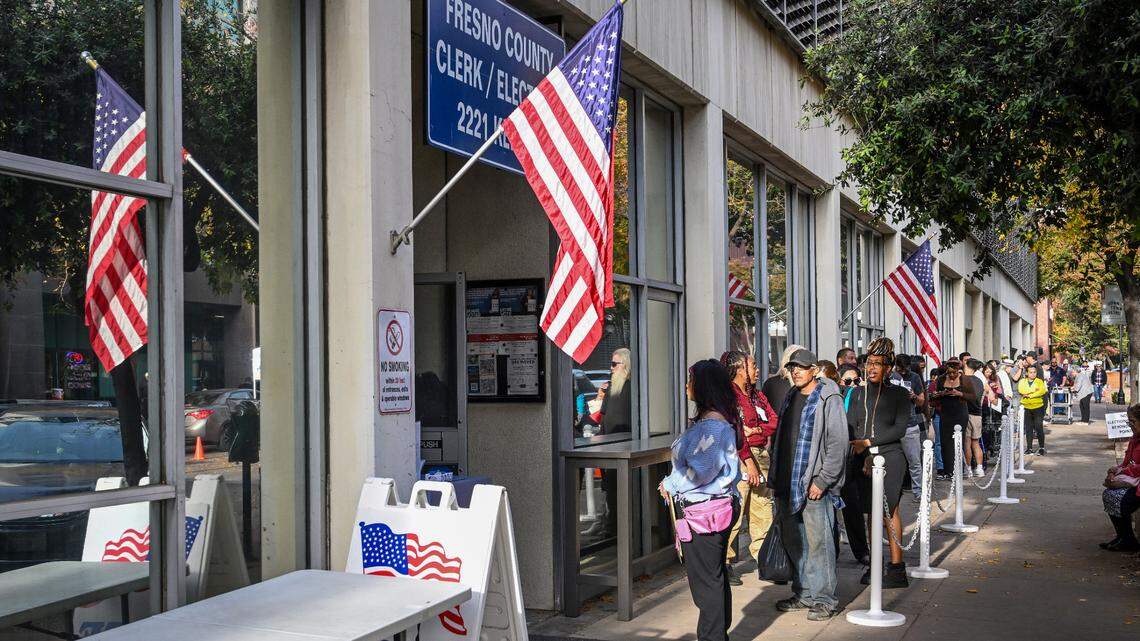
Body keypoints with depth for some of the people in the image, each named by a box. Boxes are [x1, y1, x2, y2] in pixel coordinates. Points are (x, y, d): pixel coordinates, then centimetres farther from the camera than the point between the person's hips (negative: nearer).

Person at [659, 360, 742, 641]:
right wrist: (673, 485, 8)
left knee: (706, 581, -2)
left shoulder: (712, 425, -20)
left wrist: (670, 485, -9)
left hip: (703, 511, -10)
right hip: (717, 506, 11)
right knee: (715, 577, 18)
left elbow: (701, 472, -24)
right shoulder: (718, 421, 12)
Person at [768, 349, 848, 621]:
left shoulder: (828, 399, -8)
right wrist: (775, 477, 14)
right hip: (788, 484, 8)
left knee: (819, 543, -5)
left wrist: (822, 481, -16)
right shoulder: (791, 397, 16)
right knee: (794, 542, 13)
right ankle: (804, 594, 24)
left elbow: (837, 444, -13)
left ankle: (826, 599, 4)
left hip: (815, 485, -8)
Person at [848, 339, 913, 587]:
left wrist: (868, 442, -11)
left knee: (889, 510, -5)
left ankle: (896, 565, 0)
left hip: (890, 457, -4)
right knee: (871, 511, 6)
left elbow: (900, 429, -5)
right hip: (863, 459, 4)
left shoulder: (899, 394, 2)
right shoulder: (858, 394, 13)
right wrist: (866, 455, -9)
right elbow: (851, 427, 6)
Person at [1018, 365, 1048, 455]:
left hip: (1038, 407, -2)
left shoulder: (1040, 381, 3)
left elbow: (1042, 391, -14)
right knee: (1028, 429, 6)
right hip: (1027, 408, 2)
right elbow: (1021, 390, -10)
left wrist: (1029, 395, -17)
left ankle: (1041, 448, 3)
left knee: (1039, 428, -5)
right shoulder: (1022, 381, 8)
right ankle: (1029, 448, 12)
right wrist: (1033, 390, -17)